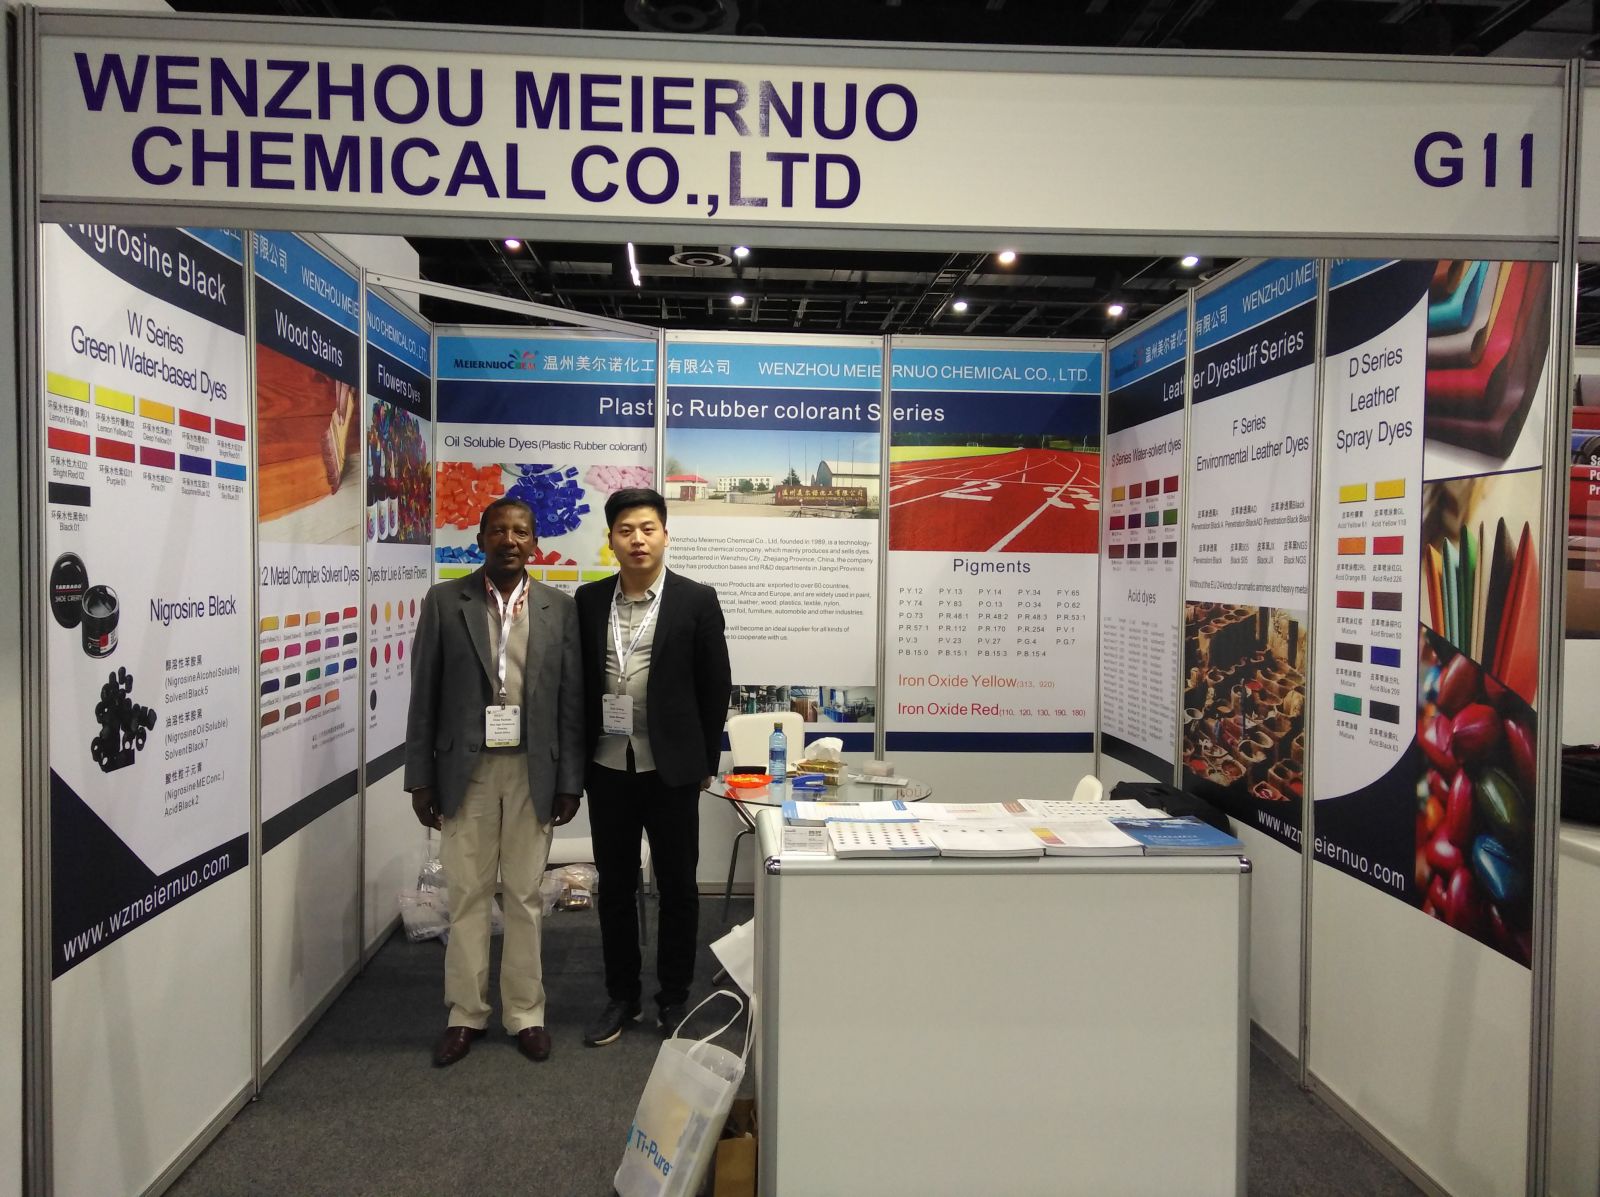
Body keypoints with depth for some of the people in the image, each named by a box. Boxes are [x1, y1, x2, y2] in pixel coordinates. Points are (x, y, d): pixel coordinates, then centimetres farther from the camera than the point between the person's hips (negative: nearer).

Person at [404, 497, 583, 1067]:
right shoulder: (444, 602, 0)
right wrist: (420, 778, -2)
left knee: (525, 896, 9)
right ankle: (466, 1013, 24)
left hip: (533, 770, 1)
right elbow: (424, 695, 1)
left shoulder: (560, 608, 2)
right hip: (466, 769, 0)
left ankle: (526, 1013, 23)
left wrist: (569, 781, -1)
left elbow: (571, 699, 2)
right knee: (467, 895, 9)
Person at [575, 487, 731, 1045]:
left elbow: (715, 688, 0)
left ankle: (674, 998, 24)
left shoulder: (696, 600, -4)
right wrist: (578, 757, 6)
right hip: (608, 767, 3)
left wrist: (706, 763, 2)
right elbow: (578, 680, 9)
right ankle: (622, 996, 28)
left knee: (677, 887, 8)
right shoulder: (589, 600, 4)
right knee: (615, 886, 12)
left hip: (671, 768, -2)